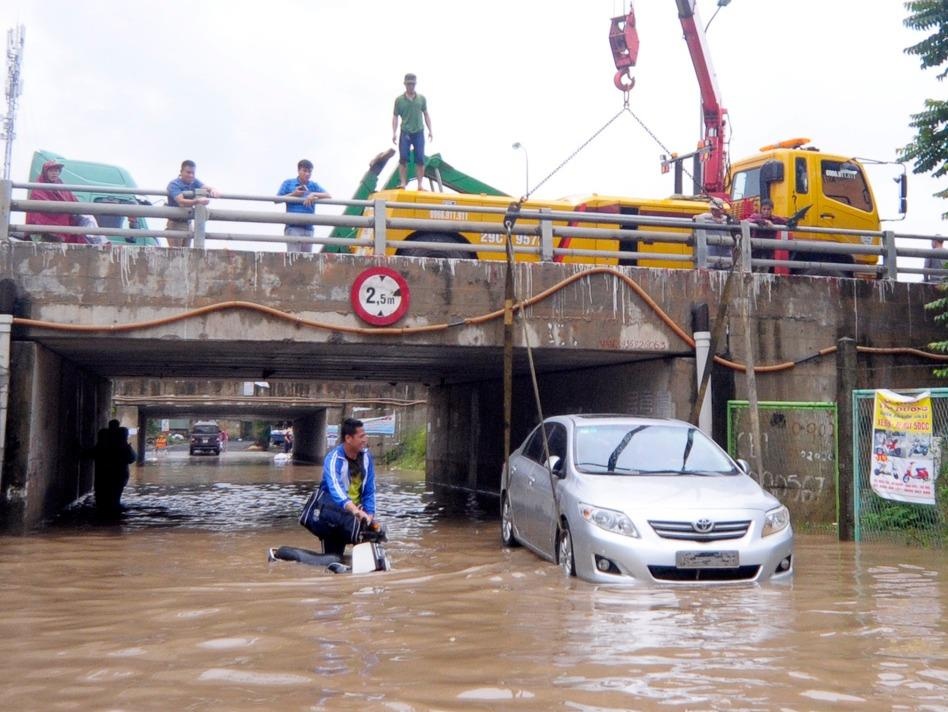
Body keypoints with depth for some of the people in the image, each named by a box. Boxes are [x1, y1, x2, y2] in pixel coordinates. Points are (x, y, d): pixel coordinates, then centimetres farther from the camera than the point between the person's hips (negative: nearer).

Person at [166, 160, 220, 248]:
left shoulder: (194, 182, 6)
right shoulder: (173, 185, -15)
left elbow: (206, 187, -9)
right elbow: (181, 202, -31)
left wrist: (213, 191, -35)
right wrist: (197, 201, -48)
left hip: (188, 223, 7)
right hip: (176, 223, -7)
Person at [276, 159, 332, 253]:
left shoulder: (314, 185, 13)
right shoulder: (288, 183, 7)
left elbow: (328, 196, -1)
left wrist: (314, 194, -16)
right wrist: (293, 194, -9)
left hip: (308, 228, 4)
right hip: (293, 227, -4)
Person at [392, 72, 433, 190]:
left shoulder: (422, 98, 6)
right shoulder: (399, 100, 1)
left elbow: (426, 115, 11)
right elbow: (395, 117, 2)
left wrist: (430, 131, 5)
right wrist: (394, 133, -7)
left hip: (419, 133, 1)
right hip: (405, 133, -1)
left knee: (420, 160, -1)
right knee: (403, 159, -5)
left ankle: (420, 185, 2)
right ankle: (403, 183, -1)